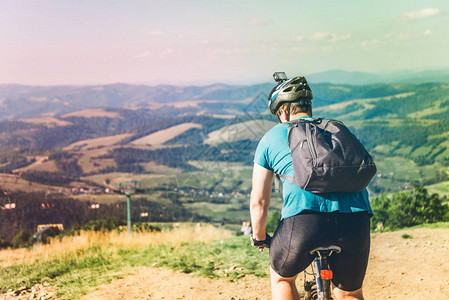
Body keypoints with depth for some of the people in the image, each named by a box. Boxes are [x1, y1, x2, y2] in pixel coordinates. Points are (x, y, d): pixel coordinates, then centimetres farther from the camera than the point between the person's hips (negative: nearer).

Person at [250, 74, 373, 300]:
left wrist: (259, 238, 37)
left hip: (306, 219, -3)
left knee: (281, 277, 28)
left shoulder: (272, 137, 21)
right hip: (356, 220, 3)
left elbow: (259, 201, 19)